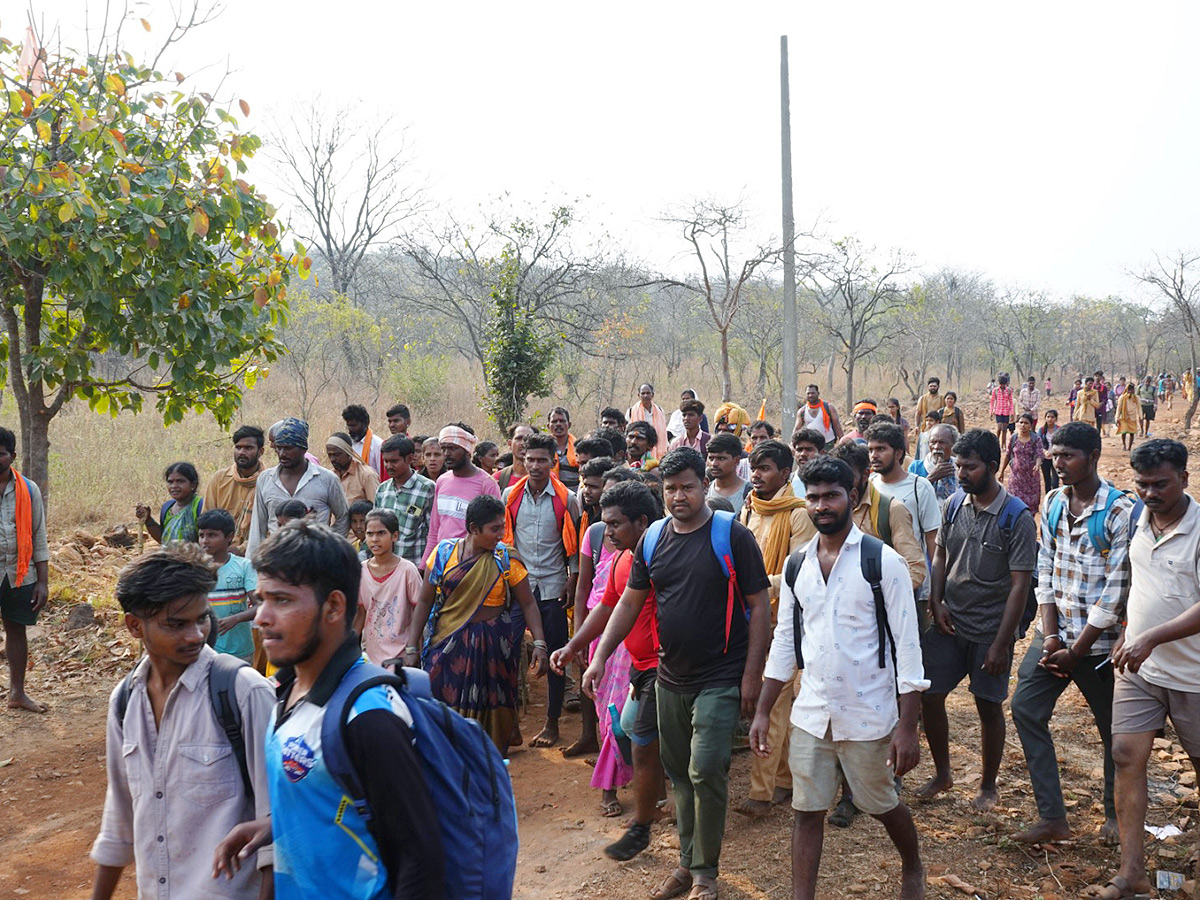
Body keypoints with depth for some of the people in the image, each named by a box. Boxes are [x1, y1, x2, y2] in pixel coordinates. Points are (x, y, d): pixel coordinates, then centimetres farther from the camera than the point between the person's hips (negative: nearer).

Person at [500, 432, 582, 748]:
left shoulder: (566, 499, -1)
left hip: (552, 587, -1)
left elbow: (573, 545, 4)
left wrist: (572, 579, -3)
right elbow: (502, 537, 9)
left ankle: (552, 723, 16)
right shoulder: (510, 495, 3)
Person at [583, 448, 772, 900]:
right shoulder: (653, 539, 4)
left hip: (720, 680, -5)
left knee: (705, 772, -9)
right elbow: (630, 601, 10)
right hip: (670, 678, 5)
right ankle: (687, 862, 31)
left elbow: (759, 604, -8)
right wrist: (600, 656, 3)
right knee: (679, 775, 14)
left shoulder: (732, 536, -10)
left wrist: (752, 672, -12)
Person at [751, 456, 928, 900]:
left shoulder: (883, 561, -11)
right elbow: (784, 641, 9)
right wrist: (762, 712, 6)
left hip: (868, 716, -3)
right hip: (810, 714, 3)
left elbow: (907, 646, -10)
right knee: (807, 811, 8)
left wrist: (907, 726, -14)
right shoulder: (796, 564, 3)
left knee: (883, 805, 17)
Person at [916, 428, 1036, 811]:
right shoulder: (954, 504, 0)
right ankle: (942, 773, 27)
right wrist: (936, 603, -3)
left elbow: (1019, 585, -13)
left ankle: (988, 786, 29)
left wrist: (1001, 643, -15)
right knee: (929, 696, 5)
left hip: (989, 629, -4)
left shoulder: (1017, 518, -14)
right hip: (948, 622, 4)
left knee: (989, 706, 9)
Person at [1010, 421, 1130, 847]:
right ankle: (1052, 818, 5)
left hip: (1098, 640, -5)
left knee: (1112, 728, 10)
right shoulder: (1052, 504, 4)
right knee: (1026, 708, -3)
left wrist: (1076, 651, -12)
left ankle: (1115, 815, 32)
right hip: (1053, 633, 5)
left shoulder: (1120, 511, -14)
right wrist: (1050, 638, -5)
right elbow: (1045, 572, 4)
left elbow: (1116, 591, -15)